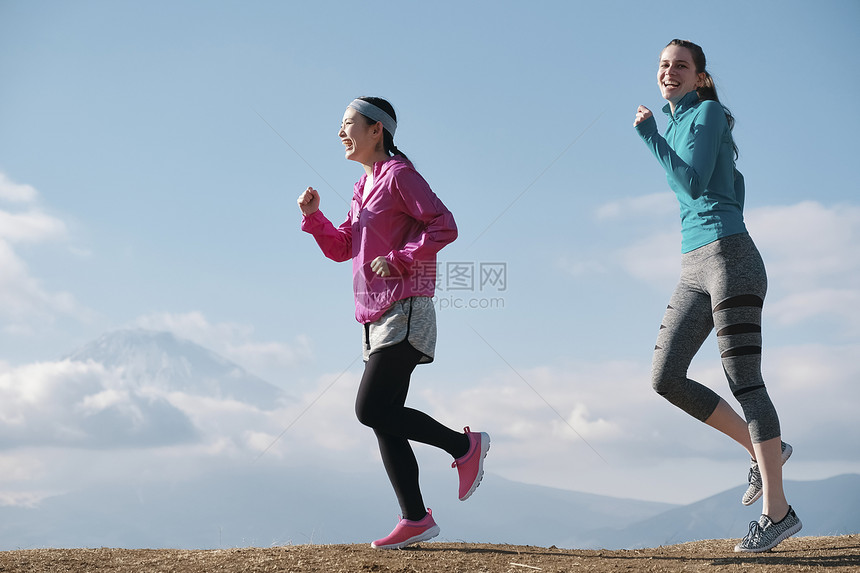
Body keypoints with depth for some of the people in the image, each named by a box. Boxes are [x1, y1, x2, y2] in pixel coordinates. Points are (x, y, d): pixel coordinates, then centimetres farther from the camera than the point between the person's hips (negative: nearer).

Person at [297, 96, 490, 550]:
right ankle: (416, 519, 8)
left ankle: (464, 445, 0)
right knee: (385, 420, 4)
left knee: (371, 410, -15)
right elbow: (341, 248, 20)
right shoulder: (364, 185, 19)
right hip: (375, 316, 9)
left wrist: (398, 260, -18)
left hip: (404, 309, -9)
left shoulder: (399, 174, -7)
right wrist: (313, 216, 5)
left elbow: (444, 226, -15)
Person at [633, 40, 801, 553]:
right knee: (666, 378, 1)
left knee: (744, 380, -10)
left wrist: (650, 135, -7)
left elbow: (695, 184, -16)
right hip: (693, 269, 9)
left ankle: (778, 512, -6)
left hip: (728, 259, -9)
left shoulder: (708, 112, -3)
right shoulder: (676, 123, 21)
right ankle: (764, 449, 12)